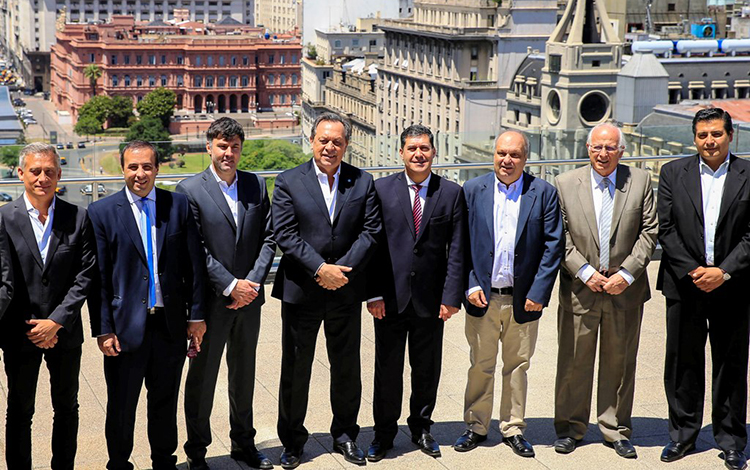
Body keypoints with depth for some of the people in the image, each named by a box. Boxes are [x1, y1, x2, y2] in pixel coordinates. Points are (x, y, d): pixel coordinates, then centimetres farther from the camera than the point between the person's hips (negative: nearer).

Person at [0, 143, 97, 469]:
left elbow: (87, 274, -5)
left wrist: (56, 322, -13)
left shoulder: (78, 218, -3)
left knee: (66, 407, 15)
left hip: (65, 332, 2)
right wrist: (38, 330, -11)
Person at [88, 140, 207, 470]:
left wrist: (196, 315, 1)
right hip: (126, 327, -2)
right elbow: (97, 276, -4)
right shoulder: (102, 212, -3)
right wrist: (102, 329, -8)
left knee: (165, 403, 16)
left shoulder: (179, 205, 2)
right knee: (121, 407, 8)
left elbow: (195, 264, 4)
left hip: (170, 324, 2)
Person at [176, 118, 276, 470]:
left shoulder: (256, 186, 5)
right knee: (201, 377, 6)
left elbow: (268, 239, 3)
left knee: (244, 374, 16)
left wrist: (252, 283, -10)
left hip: (248, 298, 4)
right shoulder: (190, 190, -8)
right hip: (210, 300, -4)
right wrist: (230, 285, -16)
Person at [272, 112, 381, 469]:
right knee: (295, 368, 8)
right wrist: (321, 268, -19)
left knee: (347, 367, 12)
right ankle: (292, 441, 21)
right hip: (300, 290, -1)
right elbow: (285, 234, -10)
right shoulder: (289, 182, -2)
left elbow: (371, 231, -3)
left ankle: (345, 435, 29)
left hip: (345, 291, 2)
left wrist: (342, 269, -15)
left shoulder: (362, 182, 3)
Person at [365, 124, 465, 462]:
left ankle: (421, 428, 29)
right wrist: (374, 293, -8)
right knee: (387, 368, 7)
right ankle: (384, 433, 21)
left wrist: (451, 296, -7)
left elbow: (456, 251, 0)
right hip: (390, 297, -1)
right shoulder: (381, 189, 0)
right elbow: (372, 244, -2)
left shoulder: (452, 193, 2)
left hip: (431, 299, 1)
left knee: (427, 369, 12)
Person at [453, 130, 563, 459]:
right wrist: (470, 285, -7)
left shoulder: (544, 193, -1)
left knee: (517, 366, 10)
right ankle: (476, 428, 21)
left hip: (523, 299, 0)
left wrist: (538, 293, -8)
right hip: (483, 296, 0)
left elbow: (553, 245, -3)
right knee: (481, 366, 8)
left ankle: (513, 428, 23)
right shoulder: (473, 190, 2)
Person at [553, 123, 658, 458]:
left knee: (619, 362, 10)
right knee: (574, 361, 5)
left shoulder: (640, 181, 2)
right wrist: (586, 272, -11)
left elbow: (649, 231, 0)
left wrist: (626, 274, -9)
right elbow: (559, 237, -1)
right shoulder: (565, 184, 1)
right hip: (579, 288, -1)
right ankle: (570, 428, 19)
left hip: (625, 289, 1)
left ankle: (617, 430, 22)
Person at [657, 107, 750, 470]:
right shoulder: (674, 173, 4)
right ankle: (683, 434, 21)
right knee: (682, 364, 8)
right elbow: (665, 229, 0)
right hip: (684, 286, 1)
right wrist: (692, 272, -9)